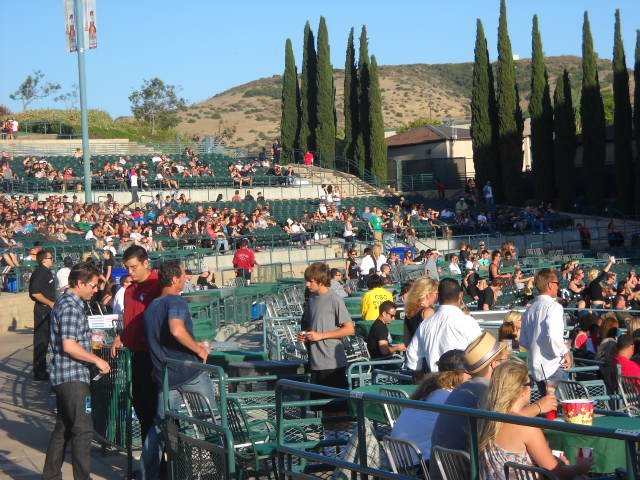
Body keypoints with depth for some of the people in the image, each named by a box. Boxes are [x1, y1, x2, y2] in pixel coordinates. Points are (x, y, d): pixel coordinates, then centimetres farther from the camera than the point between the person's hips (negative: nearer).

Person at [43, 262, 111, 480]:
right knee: (83, 430, -7)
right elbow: (69, 346, -24)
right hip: (72, 377, -10)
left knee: (63, 428, 16)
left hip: (63, 378, 10)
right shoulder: (70, 307, -17)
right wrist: (97, 360, -16)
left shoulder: (67, 303, 15)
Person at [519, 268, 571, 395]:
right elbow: (553, 336, -25)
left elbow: (523, 342, 15)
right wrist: (565, 352, -12)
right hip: (553, 369, -8)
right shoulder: (553, 306, -13)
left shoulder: (530, 310, 10)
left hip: (535, 368, 8)